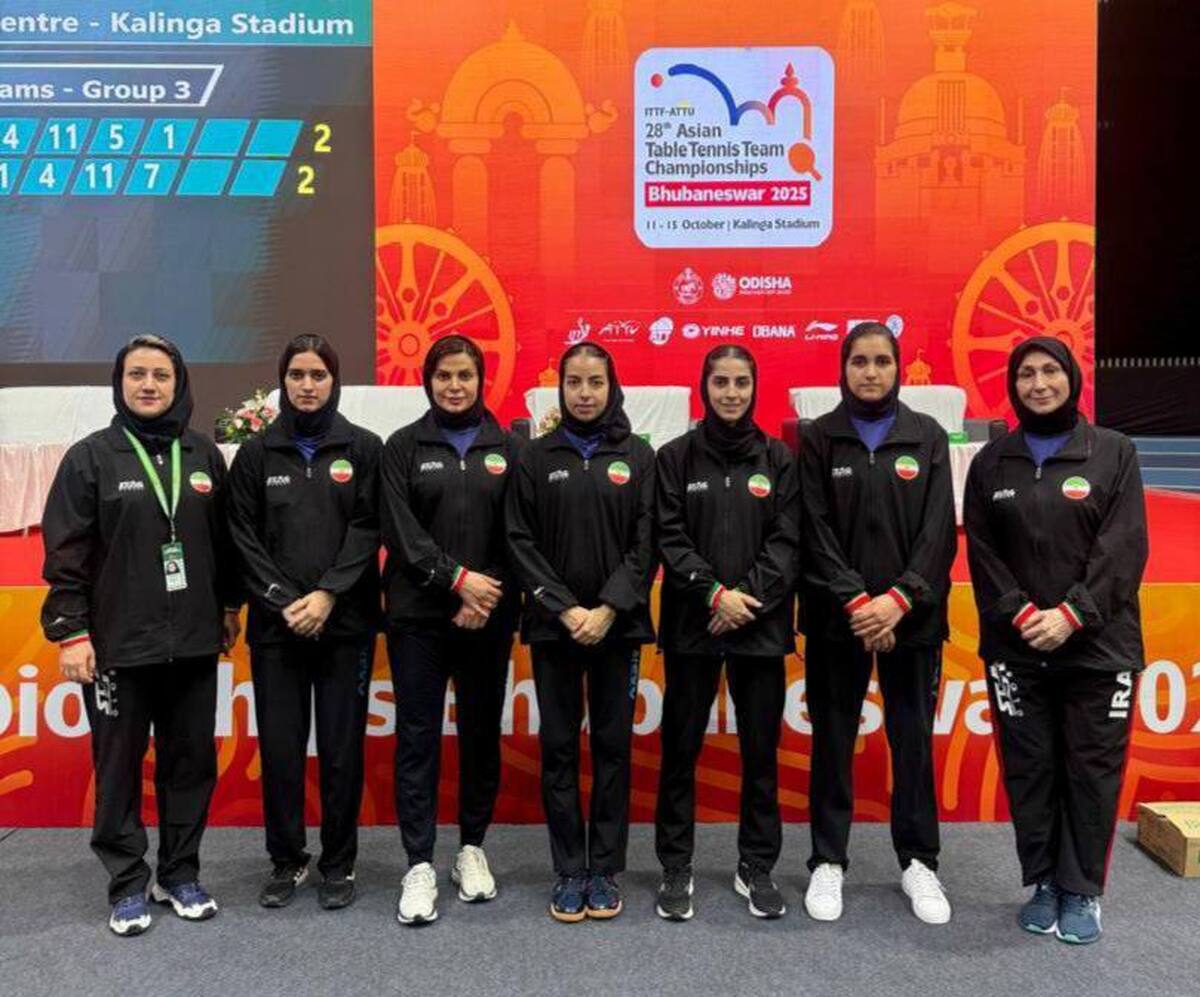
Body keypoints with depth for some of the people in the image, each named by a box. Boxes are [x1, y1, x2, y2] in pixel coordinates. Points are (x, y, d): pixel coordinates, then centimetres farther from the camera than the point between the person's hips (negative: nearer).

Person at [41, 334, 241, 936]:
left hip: (194, 643, 3)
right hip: (117, 645, -3)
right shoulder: (91, 457, -2)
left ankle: (180, 874, 26)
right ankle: (127, 884, 22)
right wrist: (70, 632, -9)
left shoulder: (204, 456, 7)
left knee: (192, 762, 10)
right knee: (119, 768, 6)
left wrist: (229, 606, 16)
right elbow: (65, 553, -5)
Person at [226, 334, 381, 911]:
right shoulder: (256, 454, 7)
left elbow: (368, 529, -3)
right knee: (279, 747, 6)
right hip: (275, 624, 1)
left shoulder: (364, 448, 3)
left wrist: (328, 594, -12)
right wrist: (283, 600, -8)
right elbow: (244, 538, 3)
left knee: (342, 746, 4)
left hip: (345, 622, -1)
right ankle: (286, 860, 23)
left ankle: (339, 863, 19)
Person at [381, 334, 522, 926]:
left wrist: (485, 598, -9)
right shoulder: (404, 447, 4)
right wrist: (457, 578, -16)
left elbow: (517, 536, 2)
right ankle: (419, 865, 8)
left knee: (482, 733, 10)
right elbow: (401, 530, -6)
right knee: (418, 737, 0)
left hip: (488, 617, 2)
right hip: (419, 615, -1)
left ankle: (472, 848, 26)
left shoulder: (505, 448, 8)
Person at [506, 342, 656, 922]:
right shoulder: (536, 458, 4)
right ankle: (569, 872, 17)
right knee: (558, 748, 5)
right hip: (554, 626, 0)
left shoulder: (637, 457, 4)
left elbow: (646, 543, -2)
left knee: (613, 745, 6)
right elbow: (521, 543, -1)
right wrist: (564, 609, -10)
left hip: (617, 625, 0)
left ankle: (606, 871, 18)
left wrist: (608, 609, -12)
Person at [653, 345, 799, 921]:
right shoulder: (676, 458, 3)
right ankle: (675, 868, 19)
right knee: (681, 749, 6)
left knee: (761, 749, 8)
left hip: (760, 626, 1)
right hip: (691, 625, -1)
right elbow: (669, 538, -4)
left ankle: (756, 867, 23)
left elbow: (787, 540, -1)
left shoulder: (778, 459, 6)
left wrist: (747, 595, -13)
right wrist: (714, 592, -15)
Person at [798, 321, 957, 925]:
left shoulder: (928, 437, 5)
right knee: (832, 742, 7)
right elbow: (816, 531, -5)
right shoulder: (818, 439, 2)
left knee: (914, 741, 8)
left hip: (911, 619, 1)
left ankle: (918, 861, 24)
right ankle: (828, 861, 21)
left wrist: (899, 598, -14)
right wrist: (855, 602, -14)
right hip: (836, 620, -1)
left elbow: (939, 531, -2)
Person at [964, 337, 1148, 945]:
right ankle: (1044, 883, 21)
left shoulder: (1113, 453, 2)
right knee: (1030, 768, 6)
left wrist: (1071, 615, -15)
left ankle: (1082, 892, 19)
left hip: (1097, 645, -1)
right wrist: (1021, 613, -11)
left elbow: (1125, 549, -5)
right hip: (1015, 648, 2)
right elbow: (981, 552, 3)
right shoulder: (992, 462, 7)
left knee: (1093, 768, 4)